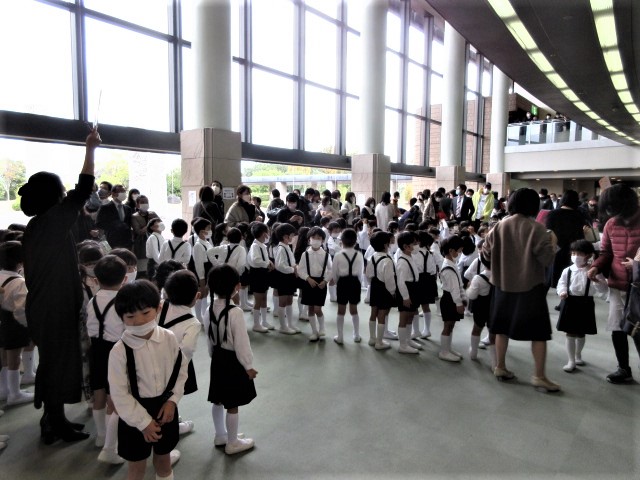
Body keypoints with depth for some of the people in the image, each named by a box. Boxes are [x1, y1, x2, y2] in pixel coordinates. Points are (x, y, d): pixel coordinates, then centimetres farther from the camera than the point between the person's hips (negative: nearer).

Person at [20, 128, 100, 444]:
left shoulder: (35, 226, 9)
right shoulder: (52, 219, -17)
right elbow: (83, 190, -18)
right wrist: (90, 148, -12)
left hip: (44, 305, 9)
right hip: (56, 307, -9)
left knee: (54, 361, 18)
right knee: (59, 362, 3)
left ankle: (53, 419, 31)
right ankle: (56, 425, 17)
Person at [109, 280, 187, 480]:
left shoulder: (169, 338, -12)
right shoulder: (119, 351, -21)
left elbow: (181, 371, 0)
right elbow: (119, 394, -17)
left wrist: (172, 400, -12)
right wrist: (144, 422, -15)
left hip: (165, 408, 3)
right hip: (135, 415, -2)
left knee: (163, 458, 23)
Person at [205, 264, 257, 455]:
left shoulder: (210, 310, -2)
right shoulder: (235, 312, -26)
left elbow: (210, 338, 9)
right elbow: (241, 342, -21)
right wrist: (248, 365, -10)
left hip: (217, 359, 8)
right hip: (233, 361, -8)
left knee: (218, 401, 21)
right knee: (232, 405, 7)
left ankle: (220, 435, 38)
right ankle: (232, 443, 22)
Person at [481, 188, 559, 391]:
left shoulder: (499, 226, -2)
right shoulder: (536, 228, -14)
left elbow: (485, 254, 0)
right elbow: (546, 259, -16)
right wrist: (553, 243, 2)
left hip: (503, 285, 4)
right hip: (529, 287, -4)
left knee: (503, 327, 15)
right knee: (538, 331, 6)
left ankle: (500, 367, 23)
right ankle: (539, 375, 10)